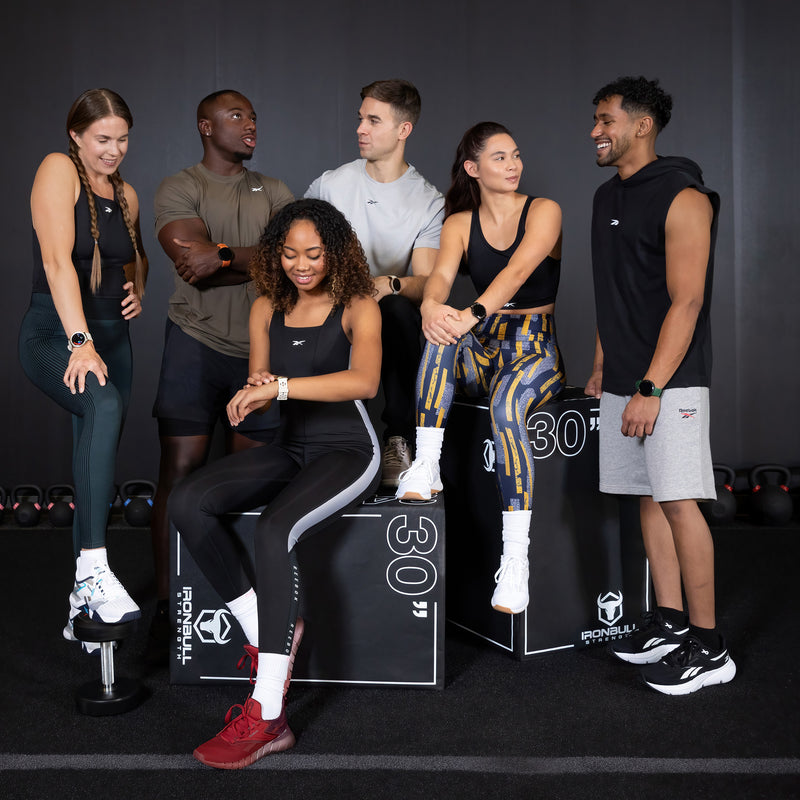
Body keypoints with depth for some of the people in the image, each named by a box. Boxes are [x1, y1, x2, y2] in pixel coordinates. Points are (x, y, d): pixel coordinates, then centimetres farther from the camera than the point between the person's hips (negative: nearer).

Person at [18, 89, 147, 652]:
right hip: (54, 337, -7)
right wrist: (80, 342, -30)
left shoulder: (127, 194, 13)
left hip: (112, 336, 7)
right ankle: (95, 569, -36)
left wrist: (138, 289, 9)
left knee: (98, 462, 6)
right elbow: (58, 259, -20)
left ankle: (83, 599, 17)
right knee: (104, 404, -36)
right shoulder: (58, 170, -7)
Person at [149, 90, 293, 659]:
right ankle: (167, 607, 2)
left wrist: (224, 256, -15)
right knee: (180, 472, -7)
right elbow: (193, 261, -13)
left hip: (262, 349, 4)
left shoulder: (273, 192, 16)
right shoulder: (179, 189, 4)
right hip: (197, 342, -4)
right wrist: (260, 259, -6)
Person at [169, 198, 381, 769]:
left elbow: (364, 381, -25)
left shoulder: (358, 308, -6)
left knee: (274, 530, -33)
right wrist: (249, 399, -11)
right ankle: (264, 631, -10)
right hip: (290, 448, 6)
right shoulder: (267, 309, 10)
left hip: (348, 450, -6)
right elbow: (259, 387, 14)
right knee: (187, 502, -18)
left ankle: (267, 717, -29)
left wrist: (281, 385, -32)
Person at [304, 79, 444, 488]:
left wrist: (390, 284, -29)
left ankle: (397, 439, -25)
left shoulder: (430, 201, 3)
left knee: (396, 309, -37)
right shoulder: (330, 184, 9)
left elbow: (426, 284, -6)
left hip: (392, 327, -1)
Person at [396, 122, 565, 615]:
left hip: (537, 349, -3)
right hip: (482, 352, 3)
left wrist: (473, 315, -40)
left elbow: (519, 269, -21)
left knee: (506, 408, -36)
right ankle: (426, 468, -32)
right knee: (441, 333, -32)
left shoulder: (543, 211, -2)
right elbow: (441, 275, -12)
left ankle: (516, 558, -37)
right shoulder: (460, 223, 8)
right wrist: (431, 304, -38)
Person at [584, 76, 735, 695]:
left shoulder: (682, 197, -10)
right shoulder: (608, 198, 16)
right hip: (623, 382, 8)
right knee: (649, 496, 11)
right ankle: (669, 622, 21)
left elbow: (686, 302, -17)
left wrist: (651, 388, -21)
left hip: (669, 381, -8)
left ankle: (708, 648, 0)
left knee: (679, 501, -8)